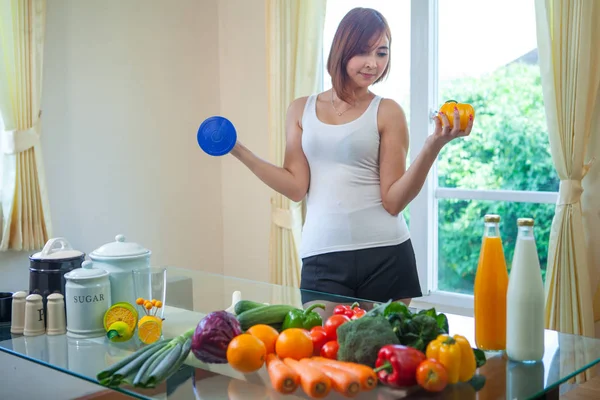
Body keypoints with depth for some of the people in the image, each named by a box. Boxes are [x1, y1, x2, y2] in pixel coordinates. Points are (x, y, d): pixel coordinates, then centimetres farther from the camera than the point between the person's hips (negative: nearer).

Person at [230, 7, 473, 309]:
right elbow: (296, 187, 2)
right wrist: (239, 151, -1)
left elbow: (393, 201, -6)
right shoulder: (302, 110, 9)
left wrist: (433, 147, -17)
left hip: (385, 257, -1)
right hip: (321, 258, 2)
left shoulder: (387, 112, 1)